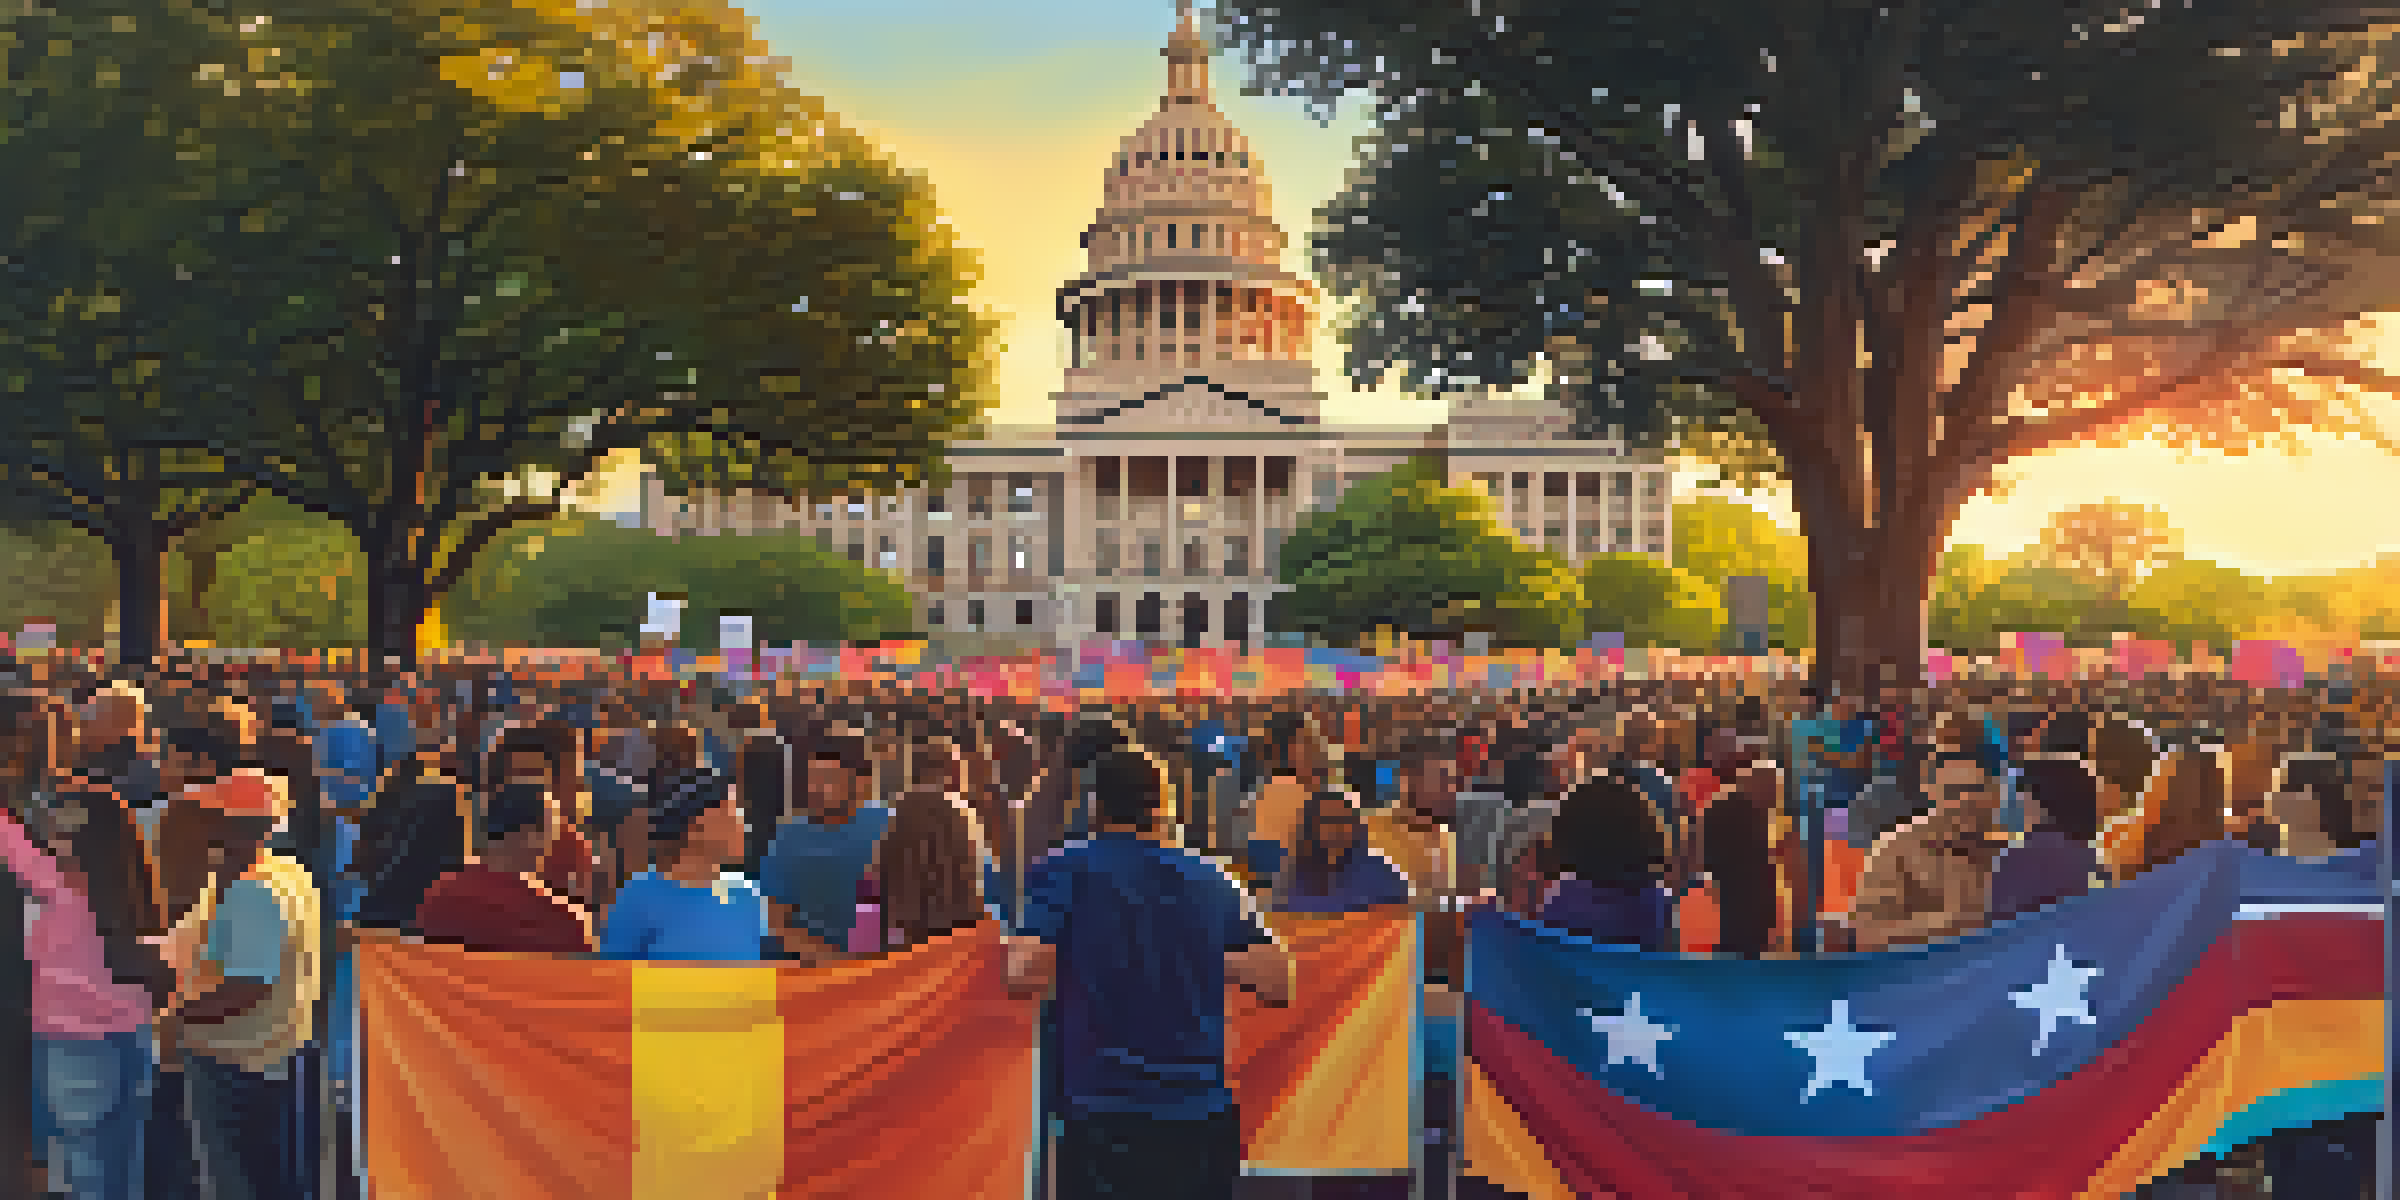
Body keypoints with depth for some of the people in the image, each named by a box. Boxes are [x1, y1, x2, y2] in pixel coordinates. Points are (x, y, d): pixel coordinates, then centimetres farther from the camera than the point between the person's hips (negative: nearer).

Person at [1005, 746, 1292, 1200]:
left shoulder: (1064, 871, -4)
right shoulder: (1212, 880, 5)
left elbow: (1025, 976, -15)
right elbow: (1278, 983, 1)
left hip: (1104, 1116, -3)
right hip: (1203, 1113, 3)